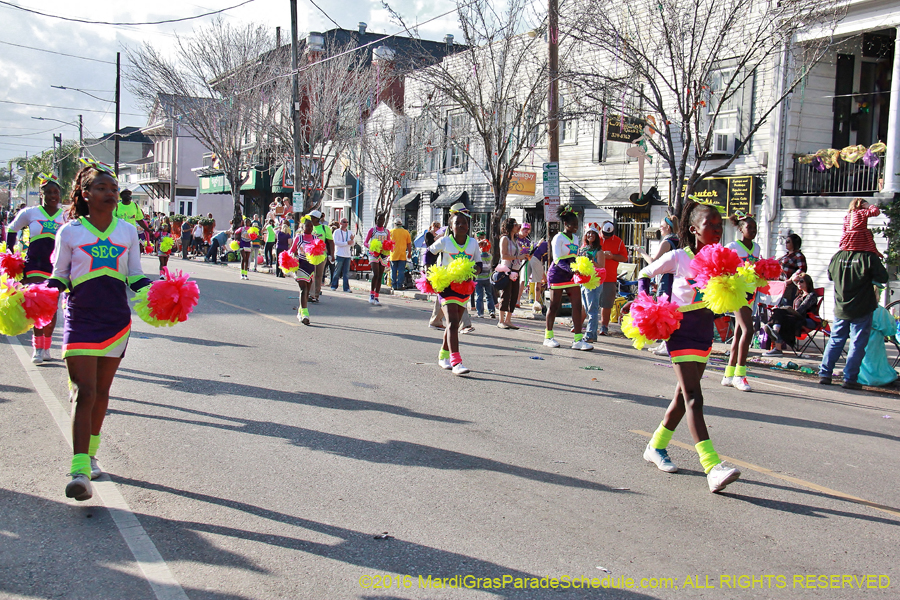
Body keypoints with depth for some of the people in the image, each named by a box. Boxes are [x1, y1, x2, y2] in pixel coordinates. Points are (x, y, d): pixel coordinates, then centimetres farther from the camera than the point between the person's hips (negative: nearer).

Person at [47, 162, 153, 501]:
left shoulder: (127, 231, 7)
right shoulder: (69, 232, -1)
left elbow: (135, 275, 13)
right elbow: (59, 275, 7)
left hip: (117, 320, 3)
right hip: (81, 320, -3)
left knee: (101, 391, 13)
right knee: (84, 393, -12)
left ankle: (90, 454, 30)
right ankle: (80, 471, -13)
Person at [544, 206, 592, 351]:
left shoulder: (575, 238, 13)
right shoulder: (558, 238, -9)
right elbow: (558, 260, -17)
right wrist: (570, 269, -30)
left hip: (571, 275, 7)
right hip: (558, 274, -7)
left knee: (577, 305, -3)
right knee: (554, 306, 1)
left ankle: (578, 339, -3)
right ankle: (548, 337, 14)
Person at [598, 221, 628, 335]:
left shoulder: (618, 241, 7)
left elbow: (624, 258, 7)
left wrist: (612, 256, -11)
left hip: (610, 278, 0)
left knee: (607, 304, 1)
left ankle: (604, 326, 11)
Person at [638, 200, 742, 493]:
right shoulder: (678, 257, -8)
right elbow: (645, 274, 5)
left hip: (705, 333, 6)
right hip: (681, 331, -6)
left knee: (684, 395, 16)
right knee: (694, 398, -15)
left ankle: (657, 446, 34)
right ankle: (712, 467, -24)